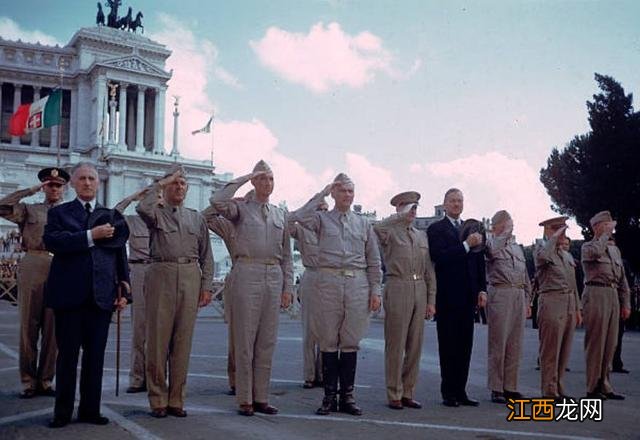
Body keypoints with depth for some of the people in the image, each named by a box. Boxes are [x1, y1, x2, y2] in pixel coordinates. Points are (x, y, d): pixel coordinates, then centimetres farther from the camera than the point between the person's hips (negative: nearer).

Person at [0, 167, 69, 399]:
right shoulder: (29, 210, 12)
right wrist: (31, 190, -1)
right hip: (33, 267, -1)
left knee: (53, 328, 3)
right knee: (29, 325, 2)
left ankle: (46, 381, 13)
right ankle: (28, 381, 11)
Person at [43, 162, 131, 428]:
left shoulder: (112, 216, 15)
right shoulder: (59, 212, 8)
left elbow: (121, 254, 14)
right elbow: (52, 241, -10)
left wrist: (125, 288, 5)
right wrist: (91, 235, -16)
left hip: (101, 295, 2)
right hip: (69, 294, -2)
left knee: (95, 355, 5)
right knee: (67, 354, 4)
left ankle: (90, 410, 15)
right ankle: (63, 412, 14)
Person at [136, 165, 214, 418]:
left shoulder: (196, 218, 18)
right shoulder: (156, 213, 9)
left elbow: (206, 255, 15)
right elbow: (142, 208, -17)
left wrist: (207, 286, 6)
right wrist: (159, 184, -5)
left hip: (190, 277, 3)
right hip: (162, 274, -2)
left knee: (183, 340, 4)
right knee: (158, 338, -1)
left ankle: (176, 400, 11)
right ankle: (158, 400, 7)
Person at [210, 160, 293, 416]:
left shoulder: (280, 214, 15)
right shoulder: (241, 208, 3)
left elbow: (286, 255, 16)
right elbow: (217, 201, -19)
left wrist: (287, 287, 10)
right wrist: (242, 180, -8)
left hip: (274, 277, 5)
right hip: (247, 274, -4)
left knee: (267, 340, 8)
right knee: (245, 338, -1)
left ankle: (261, 397, 17)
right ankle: (245, 400, 7)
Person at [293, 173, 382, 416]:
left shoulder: (364, 223, 14)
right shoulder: (322, 218, 8)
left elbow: (374, 261, 13)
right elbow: (301, 217, -16)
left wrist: (375, 290, 6)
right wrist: (321, 194, -5)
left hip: (358, 284, 2)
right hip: (329, 282, -2)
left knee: (351, 343, 6)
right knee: (329, 342, 3)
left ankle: (347, 396, 14)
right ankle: (329, 396, 11)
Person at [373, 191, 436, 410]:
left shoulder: (422, 236, 17)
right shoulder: (390, 232, 1)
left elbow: (429, 271, 16)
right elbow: (377, 227, -26)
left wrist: (431, 300, 11)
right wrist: (402, 216, -14)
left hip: (420, 290, 5)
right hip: (398, 288, -5)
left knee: (415, 345, 8)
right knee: (395, 345, -1)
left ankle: (408, 393, 17)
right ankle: (394, 395, 7)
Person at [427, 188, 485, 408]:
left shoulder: (471, 228, 15)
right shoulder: (436, 229, 0)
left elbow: (479, 260, 15)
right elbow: (439, 257, -15)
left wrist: (482, 289, 8)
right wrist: (466, 245, -19)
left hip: (468, 295, 5)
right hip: (447, 296, -5)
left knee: (465, 344, 7)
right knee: (448, 344, 0)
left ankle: (460, 391, 14)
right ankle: (449, 393, 6)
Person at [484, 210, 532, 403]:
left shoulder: (517, 247, 22)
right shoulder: (490, 242, 2)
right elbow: (493, 250, -25)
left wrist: (527, 301, 18)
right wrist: (506, 232, -11)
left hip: (519, 295, 6)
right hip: (500, 293, -6)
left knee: (515, 344, 6)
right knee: (498, 343, -4)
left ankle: (510, 387, 13)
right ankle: (496, 389, 1)